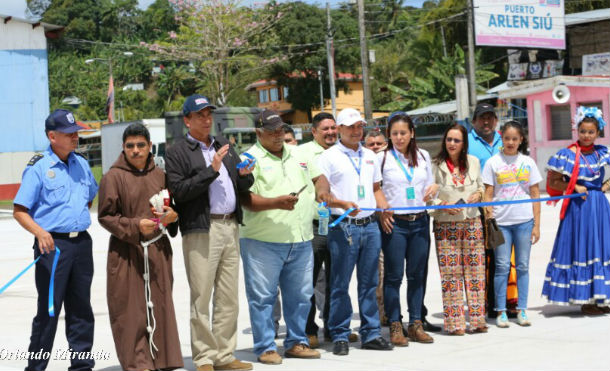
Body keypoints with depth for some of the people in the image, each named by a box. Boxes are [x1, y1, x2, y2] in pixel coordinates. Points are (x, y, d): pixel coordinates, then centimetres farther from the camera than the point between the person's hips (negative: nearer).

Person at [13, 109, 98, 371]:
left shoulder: (81, 164, 11)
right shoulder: (38, 168, -8)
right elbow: (19, 211, -10)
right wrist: (40, 232, -26)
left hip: (81, 242, 6)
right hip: (52, 244, -6)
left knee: (81, 307, 11)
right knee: (49, 309, -2)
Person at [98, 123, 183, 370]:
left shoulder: (159, 175, 10)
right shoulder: (113, 177, -4)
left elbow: (172, 206, 22)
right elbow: (105, 215, -5)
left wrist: (172, 216, -1)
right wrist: (135, 225, -17)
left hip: (158, 250, 4)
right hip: (126, 252, -4)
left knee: (159, 304, 6)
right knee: (131, 307, -2)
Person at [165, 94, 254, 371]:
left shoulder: (223, 145, 19)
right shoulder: (178, 153, 0)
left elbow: (242, 187, 22)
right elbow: (179, 191, -13)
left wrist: (245, 174, -1)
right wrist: (212, 170, -16)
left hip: (230, 226, 6)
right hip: (201, 230, -6)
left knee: (229, 297, 8)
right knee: (201, 298, -4)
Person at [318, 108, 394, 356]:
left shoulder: (370, 156, 18)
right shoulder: (329, 157, -1)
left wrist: (384, 208, 5)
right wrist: (343, 204, -22)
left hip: (370, 225, 5)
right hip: (343, 227, -5)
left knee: (369, 282, 8)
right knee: (340, 284, -1)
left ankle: (371, 333, 15)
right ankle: (340, 336, 7)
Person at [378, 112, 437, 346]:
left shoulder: (423, 156, 10)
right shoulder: (382, 158, -1)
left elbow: (428, 188, 17)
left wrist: (433, 188, -6)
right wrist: (381, 213, -13)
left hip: (420, 222, 4)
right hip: (393, 222, -4)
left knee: (417, 274, 7)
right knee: (394, 275, -1)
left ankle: (416, 324, 16)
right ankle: (395, 326, 5)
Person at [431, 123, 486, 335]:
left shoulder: (473, 162, 8)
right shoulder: (436, 165, -4)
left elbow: (481, 186, 20)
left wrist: (478, 194, -1)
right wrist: (443, 205, -17)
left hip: (472, 222, 3)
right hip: (445, 226, -3)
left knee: (475, 271, 3)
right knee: (450, 273, -3)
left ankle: (477, 320, 9)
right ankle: (455, 323, 2)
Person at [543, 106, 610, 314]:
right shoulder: (567, 155, -6)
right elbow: (553, 182, -4)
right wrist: (574, 188, -14)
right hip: (579, 207, -5)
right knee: (580, 248, -3)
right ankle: (585, 299, 2)